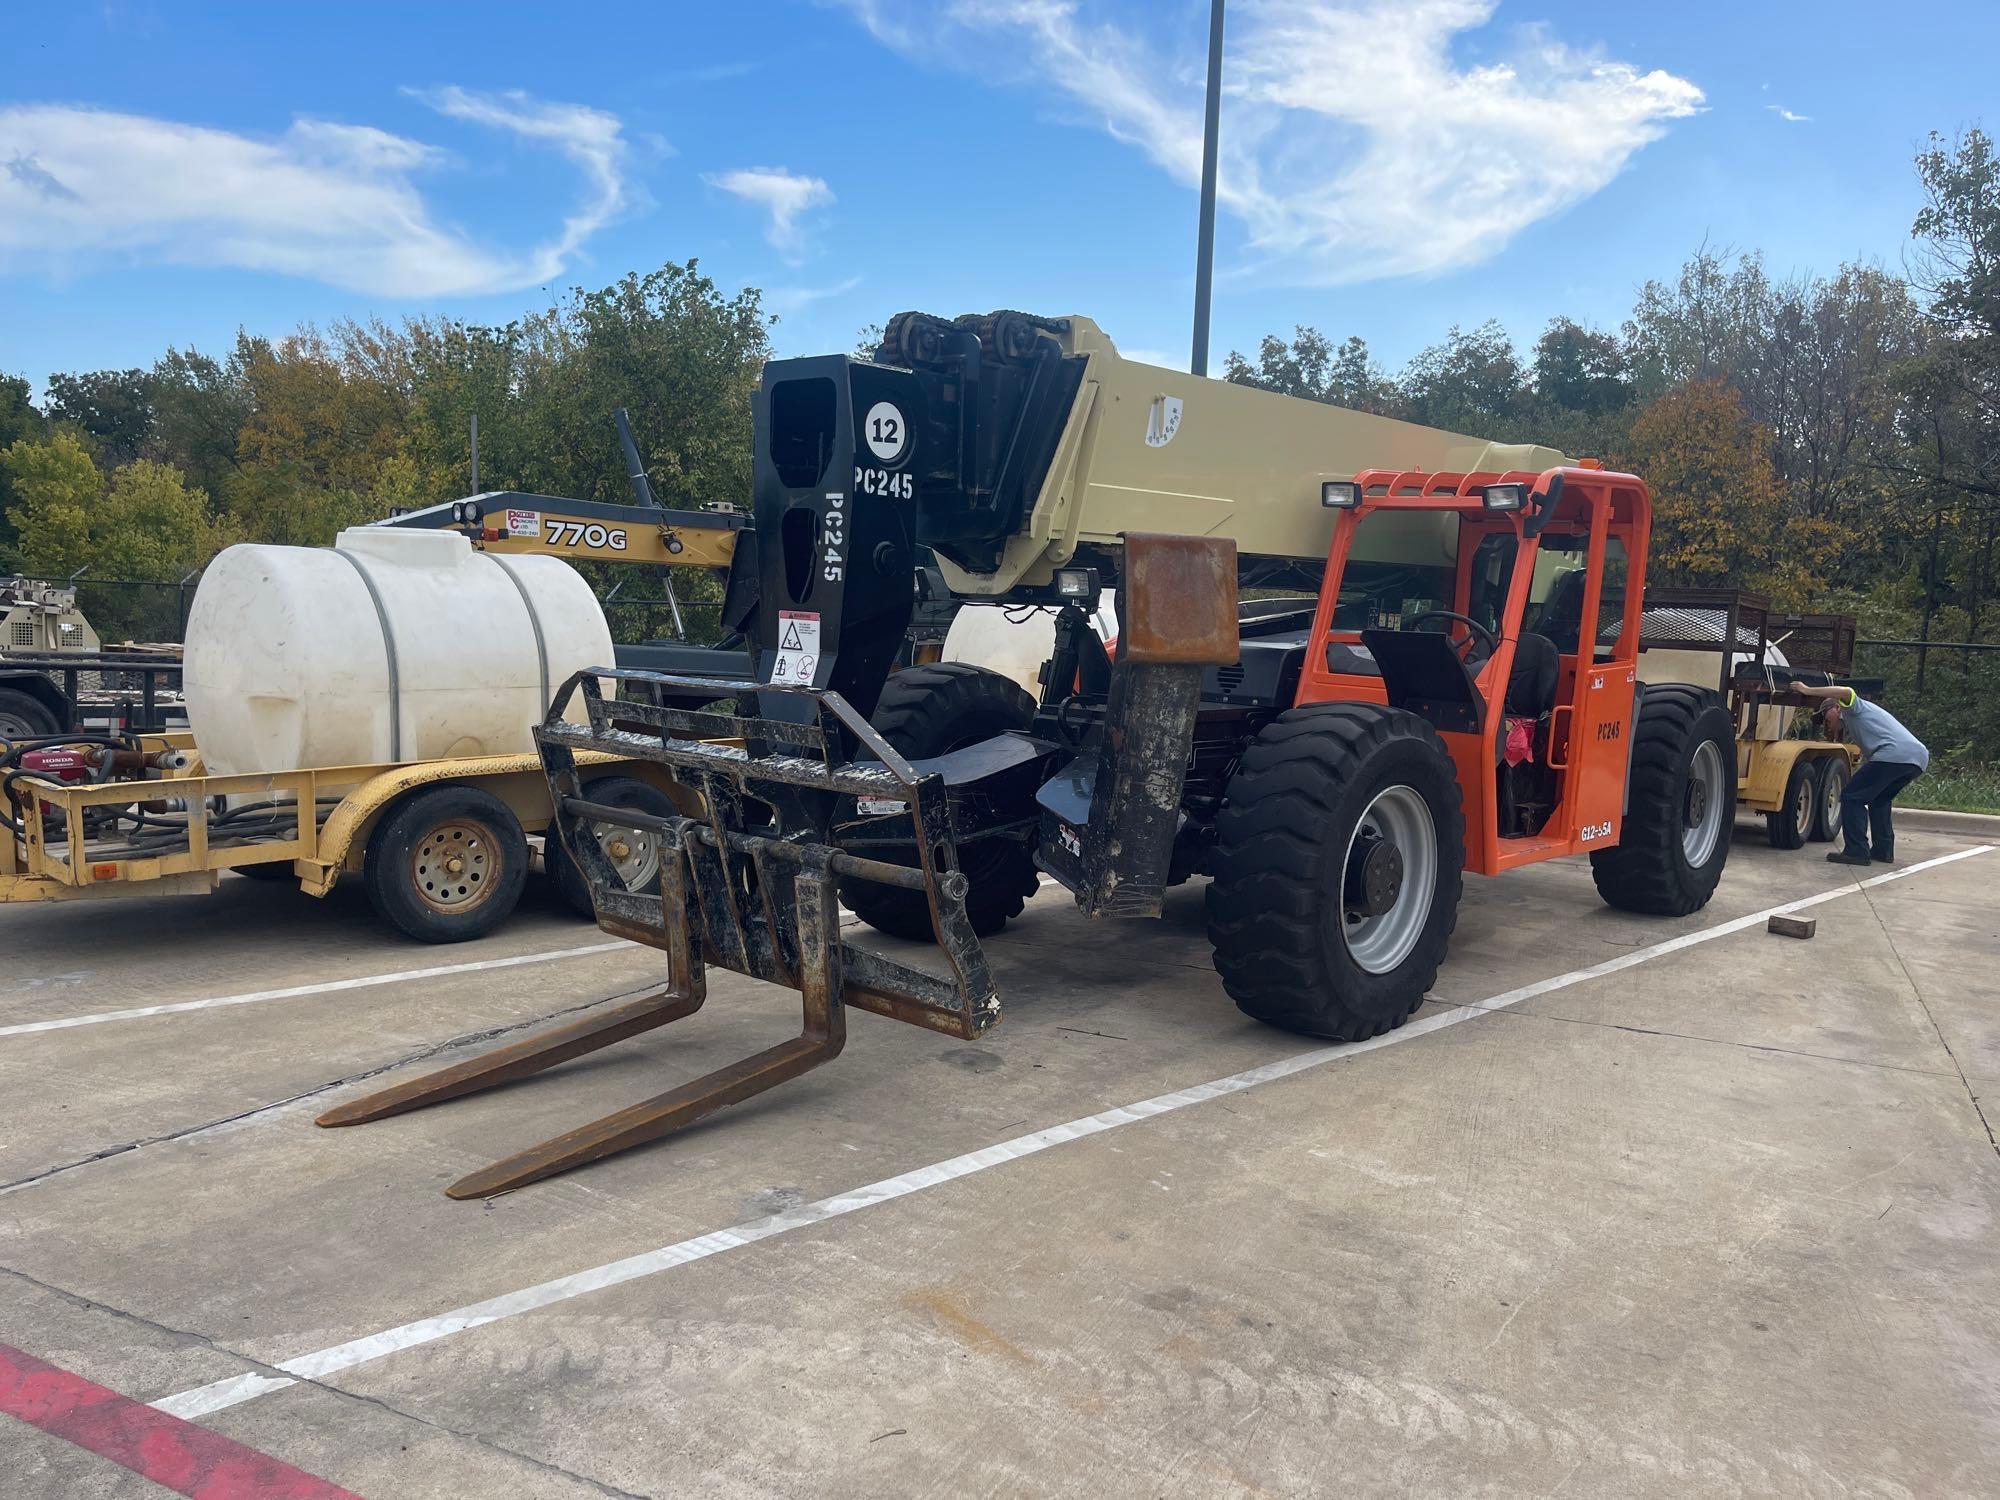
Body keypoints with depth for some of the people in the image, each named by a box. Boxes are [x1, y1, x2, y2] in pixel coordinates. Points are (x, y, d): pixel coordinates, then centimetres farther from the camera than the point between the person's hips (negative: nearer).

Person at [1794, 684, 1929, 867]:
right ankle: (1883, 851, 22)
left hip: (1894, 754, -10)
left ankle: (1856, 852, -8)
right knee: (1879, 800, 27)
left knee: (1852, 797, -3)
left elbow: (1847, 692, -12)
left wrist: (1809, 691, -7)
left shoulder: (1850, 709, 12)